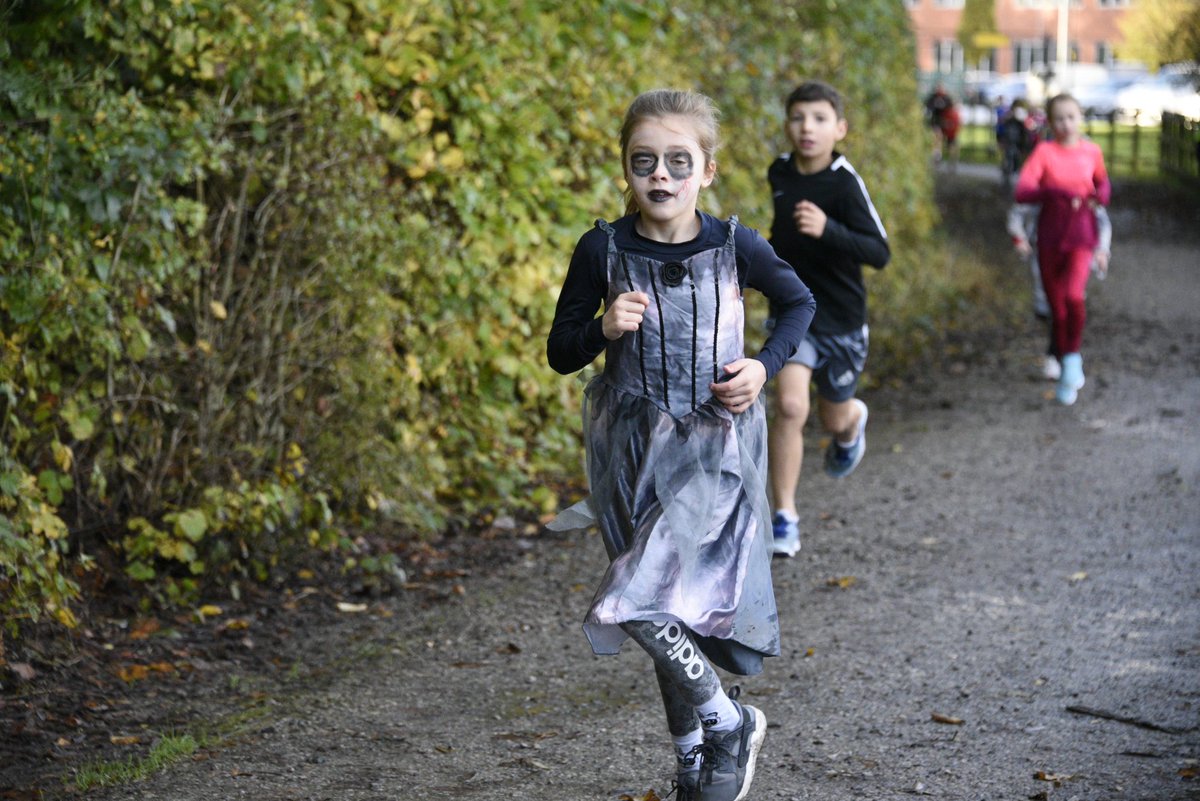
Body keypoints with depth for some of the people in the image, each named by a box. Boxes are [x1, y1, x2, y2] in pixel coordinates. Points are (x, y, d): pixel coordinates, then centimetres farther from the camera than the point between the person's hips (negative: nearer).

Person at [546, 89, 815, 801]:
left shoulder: (736, 247, -6)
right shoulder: (603, 250, -5)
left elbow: (800, 302, 13)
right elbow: (560, 354, 2)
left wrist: (765, 365, -4)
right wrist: (604, 329, -18)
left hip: (716, 447, -3)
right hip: (635, 447, 3)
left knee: (645, 601, -18)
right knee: (673, 609, 11)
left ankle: (723, 725, 4)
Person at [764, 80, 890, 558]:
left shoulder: (844, 183, -18)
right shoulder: (779, 173, -2)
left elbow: (880, 253, -26)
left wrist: (827, 230, -39)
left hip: (841, 319, -2)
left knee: (834, 417, 16)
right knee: (790, 406, -19)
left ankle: (853, 422, 57)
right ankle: (784, 518, -9)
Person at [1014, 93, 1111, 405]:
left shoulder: (1092, 151, 1)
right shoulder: (1044, 151, -7)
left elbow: (1102, 181, 21)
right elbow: (1021, 192, -19)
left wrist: (1102, 195, -2)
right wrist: (1058, 192, -34)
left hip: (1081, 237, 0)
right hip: (1050, 238, 0)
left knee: (1074, 295, -26)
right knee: (1057, 308, 10)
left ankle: (1073, 354, -4)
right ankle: (1067, 372, 29)